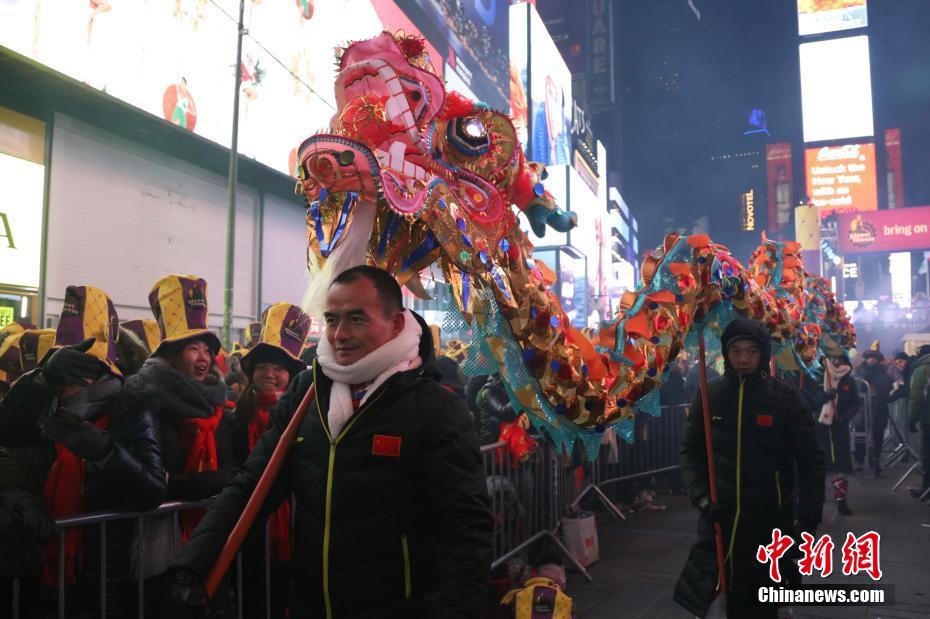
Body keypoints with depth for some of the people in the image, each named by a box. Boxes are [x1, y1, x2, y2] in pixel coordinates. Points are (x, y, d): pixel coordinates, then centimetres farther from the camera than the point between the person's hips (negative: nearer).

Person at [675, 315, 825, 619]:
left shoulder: (785, 397, -6)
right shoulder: (709, 395, -1)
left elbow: (810, 461, -4)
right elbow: (691, 450, 5)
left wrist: (809, 519, -10)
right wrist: (700, 496, -9)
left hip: (770, 518, -2)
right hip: (719, 514, 2)